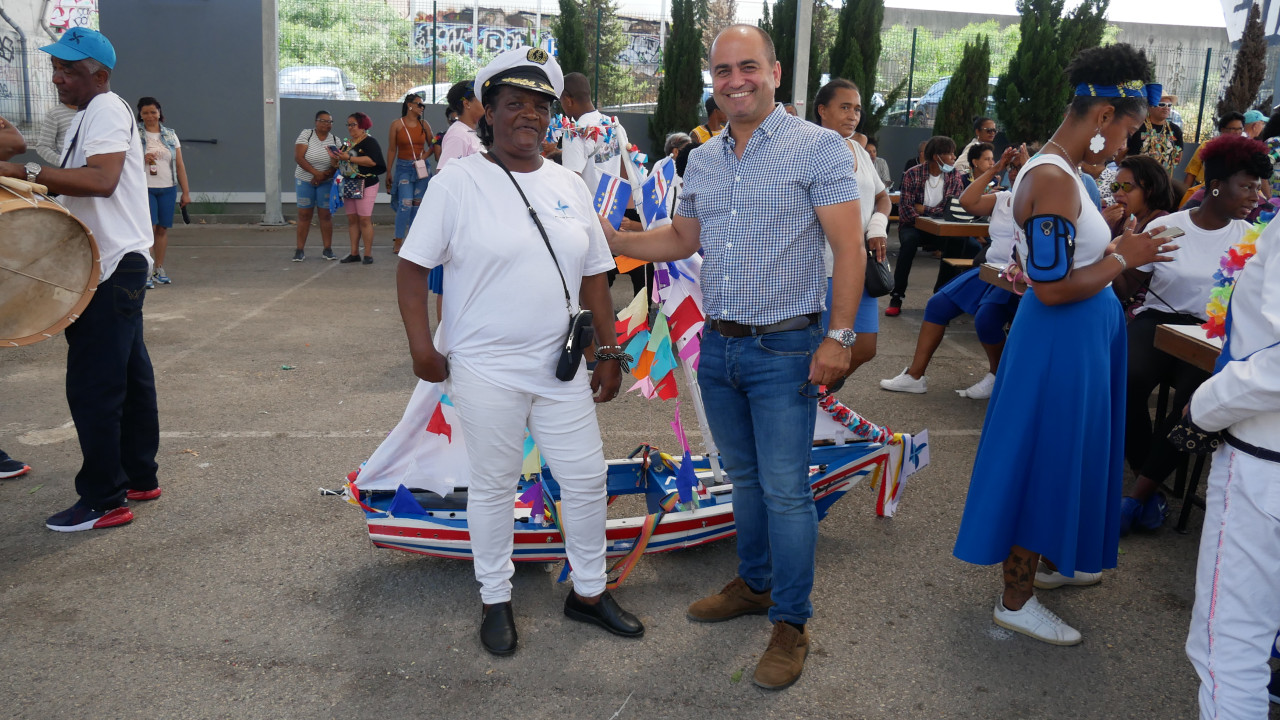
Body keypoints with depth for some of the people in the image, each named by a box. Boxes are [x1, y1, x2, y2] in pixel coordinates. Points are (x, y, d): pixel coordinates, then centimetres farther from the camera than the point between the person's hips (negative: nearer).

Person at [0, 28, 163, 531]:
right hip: (118, 264, 11)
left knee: (93, 386, -8)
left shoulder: (106, 109, -13)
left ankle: (103, 501, -1)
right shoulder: (91, 114, 18)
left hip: (113, 268, -11)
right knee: (130, 376, 15)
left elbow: (102, 179, -30)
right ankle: (139, 479, 25)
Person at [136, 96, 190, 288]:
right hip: (144, 188, -3)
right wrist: (142, 159, -18)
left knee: (162, 228, 5)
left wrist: (186, 191, 8)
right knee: (149, 227, -12)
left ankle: (159, 270, 17)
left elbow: (180, 165, 12)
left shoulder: (170, 135, 12)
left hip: (167, 188, 3)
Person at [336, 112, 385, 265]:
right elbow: (343, 162, 29)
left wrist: (349, 158, -21)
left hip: (366, 185, -8)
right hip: (349, 184, 8)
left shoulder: (369, 141, -6)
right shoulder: (349, 142, 18)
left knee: (364, 219, -9)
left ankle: (368, 254, -4)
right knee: (352, 219, 7)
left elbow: (372, 161, -22)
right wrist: (339, 157, 6)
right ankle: (354, 253, 12)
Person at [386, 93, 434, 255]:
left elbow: (432, 145, 16)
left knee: (417, 205, 4)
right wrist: (388, 172, 2)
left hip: (422, 168, 3)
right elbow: (392, 150, 2)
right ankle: (398, 240, -3)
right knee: (406, 204, -14)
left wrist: (426, 155, -5)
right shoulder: (397, 124, -1)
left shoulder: (424, 124, 7)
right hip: (403, 168, -3)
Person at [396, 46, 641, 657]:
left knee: (587, 479, 10)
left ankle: (588, 591, 30)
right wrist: (422, 347, -12)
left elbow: (594, 276, 12)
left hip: (562, 367, 5)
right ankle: (495, 601, 28)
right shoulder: (458, 182, -7)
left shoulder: (569, 186, 8)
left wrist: (608, 351, 10)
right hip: (487, 372, -4)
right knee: (492, 487, 9)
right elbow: (412, 269, -6)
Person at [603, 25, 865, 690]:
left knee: (785, 489, -1)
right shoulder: (702, 160, 10)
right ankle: (754, 584, 37)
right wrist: (612, 241, 7)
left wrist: (839, 337, -18)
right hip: (718, 345, 6)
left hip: (785, 348, -6)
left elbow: (848, 246, -12)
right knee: (744, 478, 18)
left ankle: (791, 624, 14)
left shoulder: (818, 147, -8)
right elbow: (682, 239, 20)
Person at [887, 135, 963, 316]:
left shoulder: (954, 175, 1)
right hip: (913, 225, -3)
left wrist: (924, 209, -16)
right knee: (909, 241, -36)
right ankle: (896, 296, -26)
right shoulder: (913, 174, -9)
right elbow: (905, 209, -18)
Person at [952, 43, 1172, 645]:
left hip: (1078, 341, 10)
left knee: (1064, 459, 23)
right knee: (1045, 464, 1)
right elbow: (1053, 287, -27)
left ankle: (1046, 561, 41)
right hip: (1061, 345, -10)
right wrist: (1123, 258, -14)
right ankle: (1015, 600, 16)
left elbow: (1039, 264, 16)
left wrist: (1117, 250, 10)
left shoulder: (1055, 172, 10)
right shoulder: (1054, 179, -23)